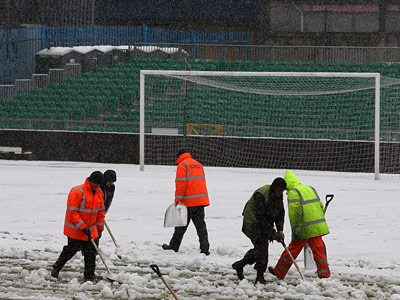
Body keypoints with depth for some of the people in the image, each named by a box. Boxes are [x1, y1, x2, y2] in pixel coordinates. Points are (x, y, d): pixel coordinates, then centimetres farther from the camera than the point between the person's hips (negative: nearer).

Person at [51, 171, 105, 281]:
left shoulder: (99, 192, 5)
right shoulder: (77, 192, -20)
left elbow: (100, 211, 16)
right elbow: (72, 212, -22)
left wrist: (100, 228, 14)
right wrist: (83, 228, -23)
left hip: (90, 230, 6)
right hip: (75, 229, -6)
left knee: (91, 251, 1)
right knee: (71, 249, 1)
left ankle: (89, 274, 9)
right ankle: (57, 267, 22)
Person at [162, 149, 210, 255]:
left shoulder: (182, 165, -6)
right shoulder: (198, 164, 17)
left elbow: (181, 183, -15)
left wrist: (177, 199, -12)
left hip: (188, 202, -6)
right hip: (201, 200, 6)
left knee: (181, 226, 6)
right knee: (201, 225, 4)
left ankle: (174, 246, 17)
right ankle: (205, 248, -4)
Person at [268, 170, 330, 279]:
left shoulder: (293, 193, -10)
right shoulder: (310, 189, 14)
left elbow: (295, 212, -18)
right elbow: (320, 206, 18)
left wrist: (295, 230, -17)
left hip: (305, 229, -6)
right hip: (317, 228, 6)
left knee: (293, 249, 6)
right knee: (318, 251, 8)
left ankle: (279, 272, 18)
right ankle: (325, 275, 4)